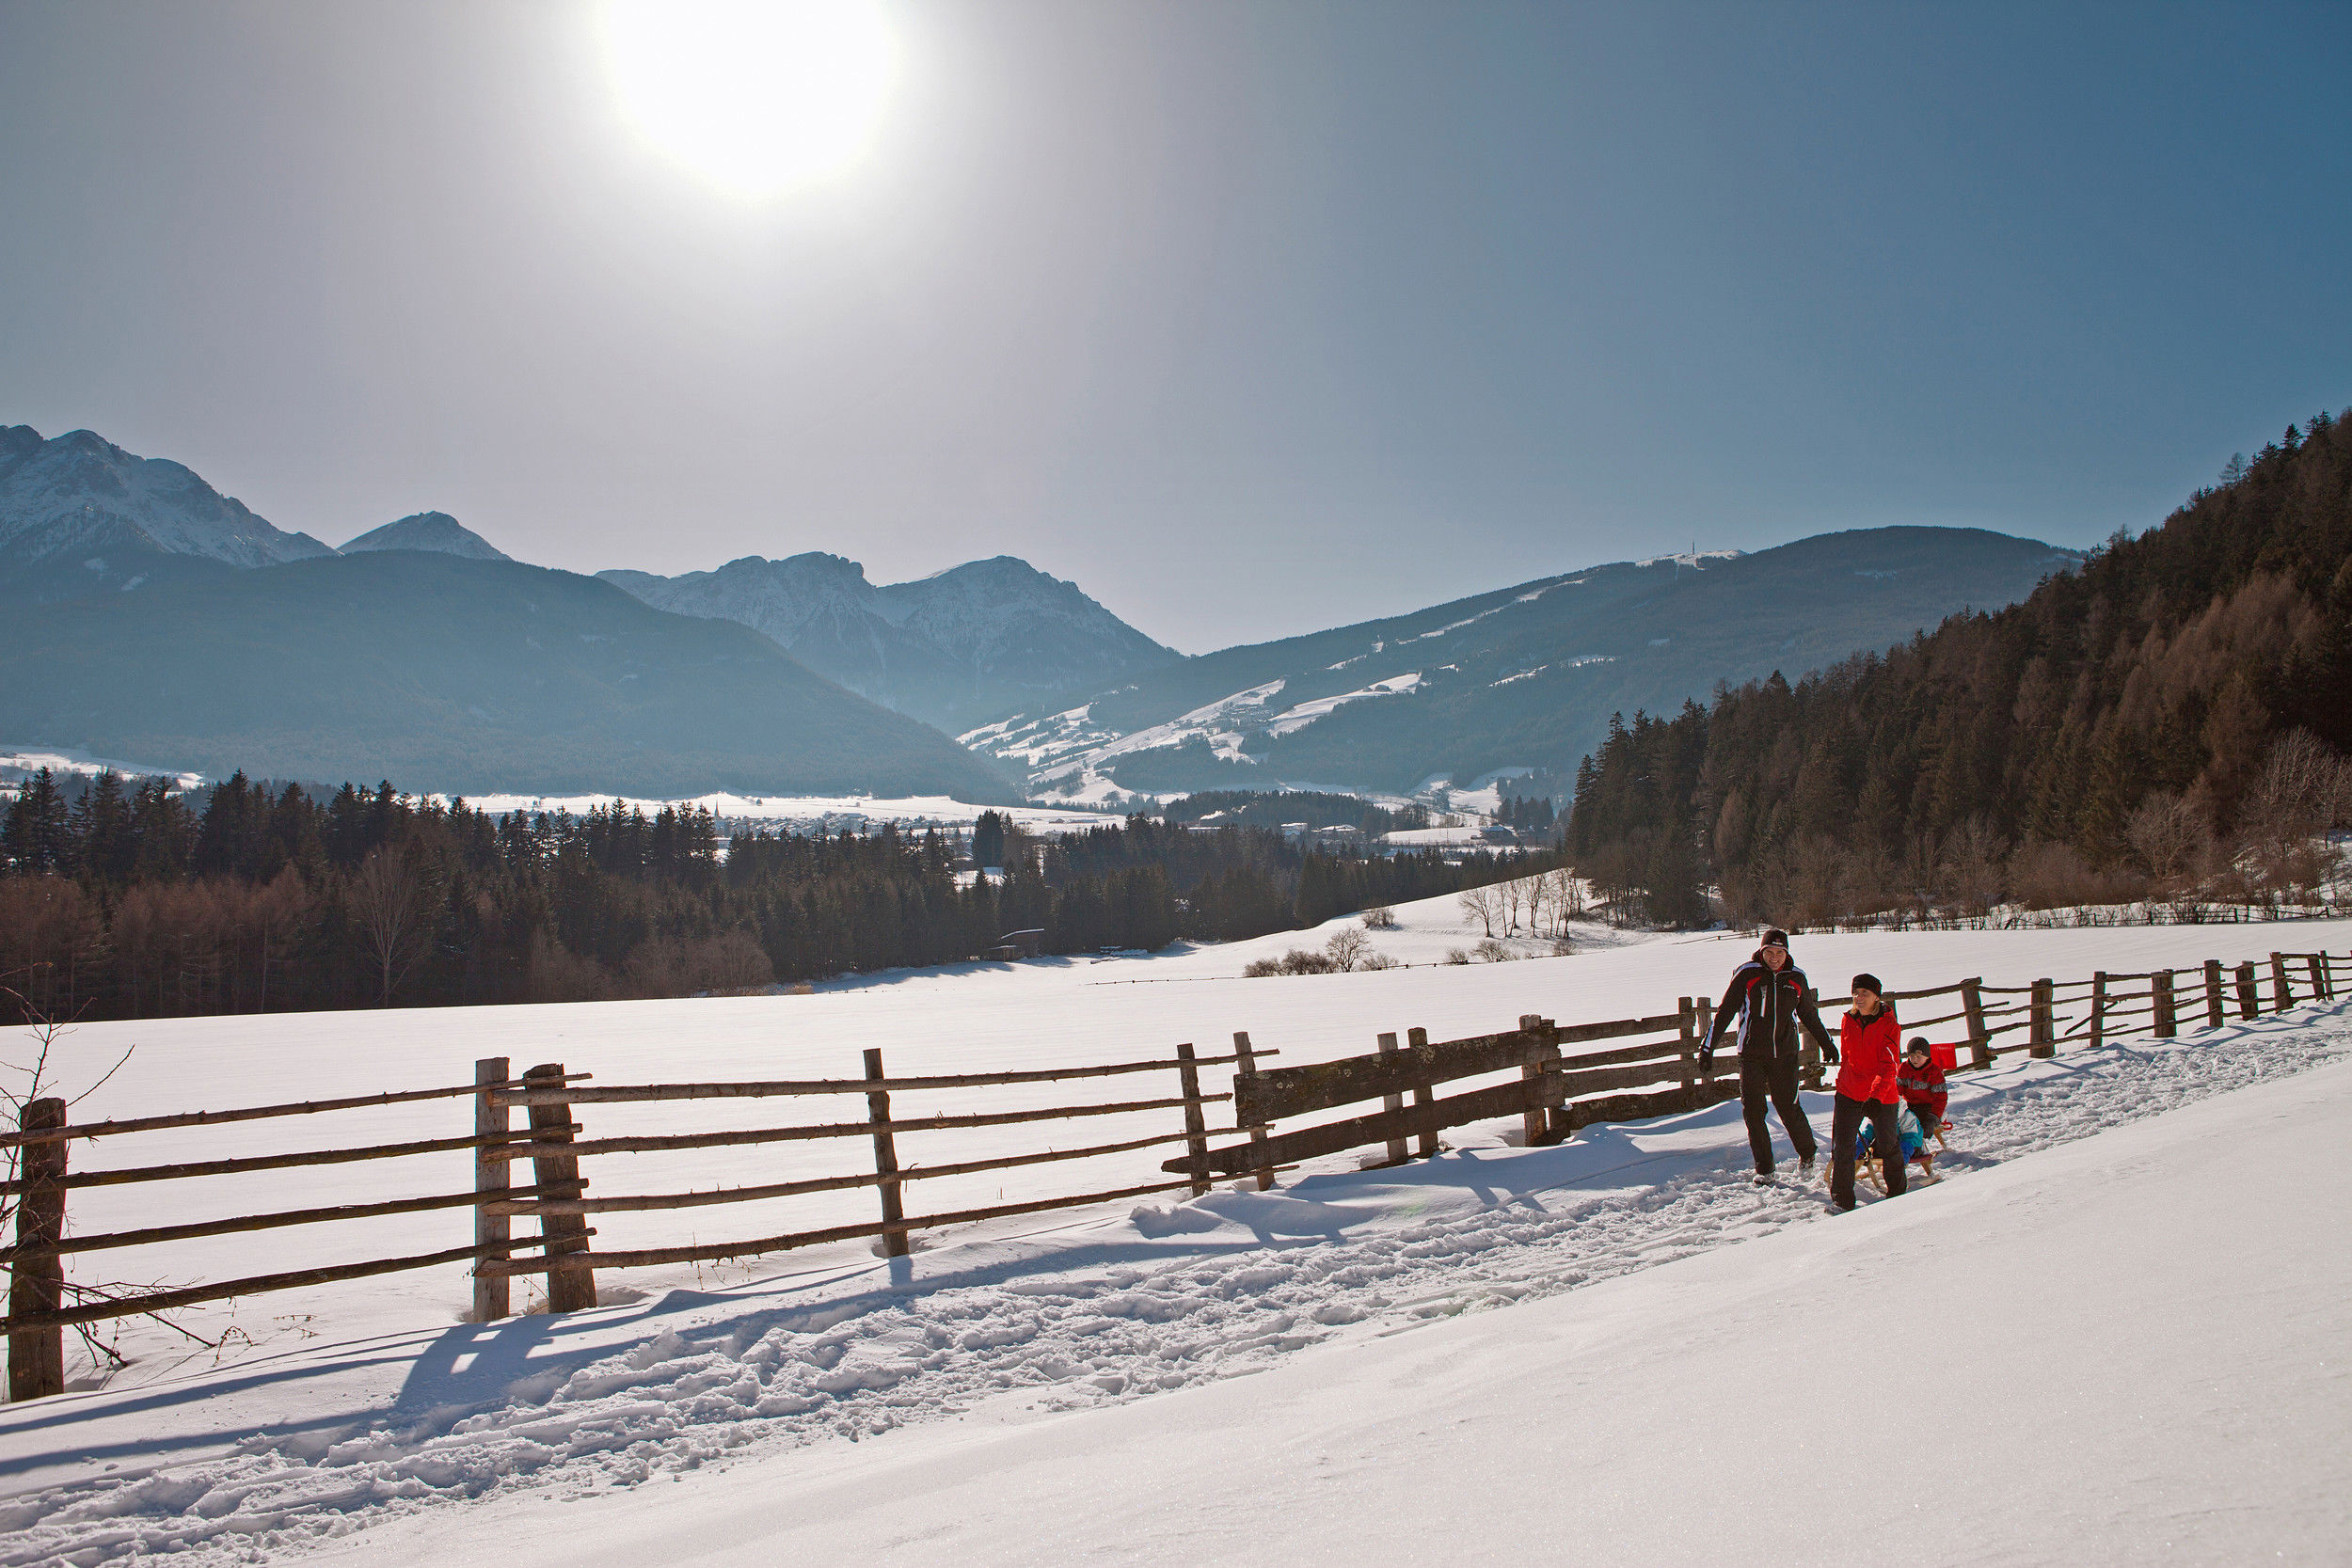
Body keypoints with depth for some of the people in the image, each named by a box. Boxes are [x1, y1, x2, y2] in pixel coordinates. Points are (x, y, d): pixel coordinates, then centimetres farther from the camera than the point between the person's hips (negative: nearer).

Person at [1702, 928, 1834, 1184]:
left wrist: (1827, 1045, 27)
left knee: (1788, 1107, -5)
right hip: (1752, 1055, -1)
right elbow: (1724, 1012, 0)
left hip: (1784, 1054, 1)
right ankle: (1764, 1169, 10)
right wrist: (1707, 1047, -3)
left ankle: (1807, 1155, 22)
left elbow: (1809, 1016, 22)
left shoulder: (1796, 978, 6)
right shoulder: (1747, 975, -2)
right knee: (1753, 1110, -3)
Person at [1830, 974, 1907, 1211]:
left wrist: (1877, 1094, -28)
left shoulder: (1889, 1025, -9)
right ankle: (1842, 1200, 3)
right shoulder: (1848, 1021, 5)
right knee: (1842, 1146, -5)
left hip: (1882, 1097, -3)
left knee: (1888, 1144, 10)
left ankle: (1897, 1192, 34)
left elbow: (1890, 1066, -17)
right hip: (1849, 1093, 3)